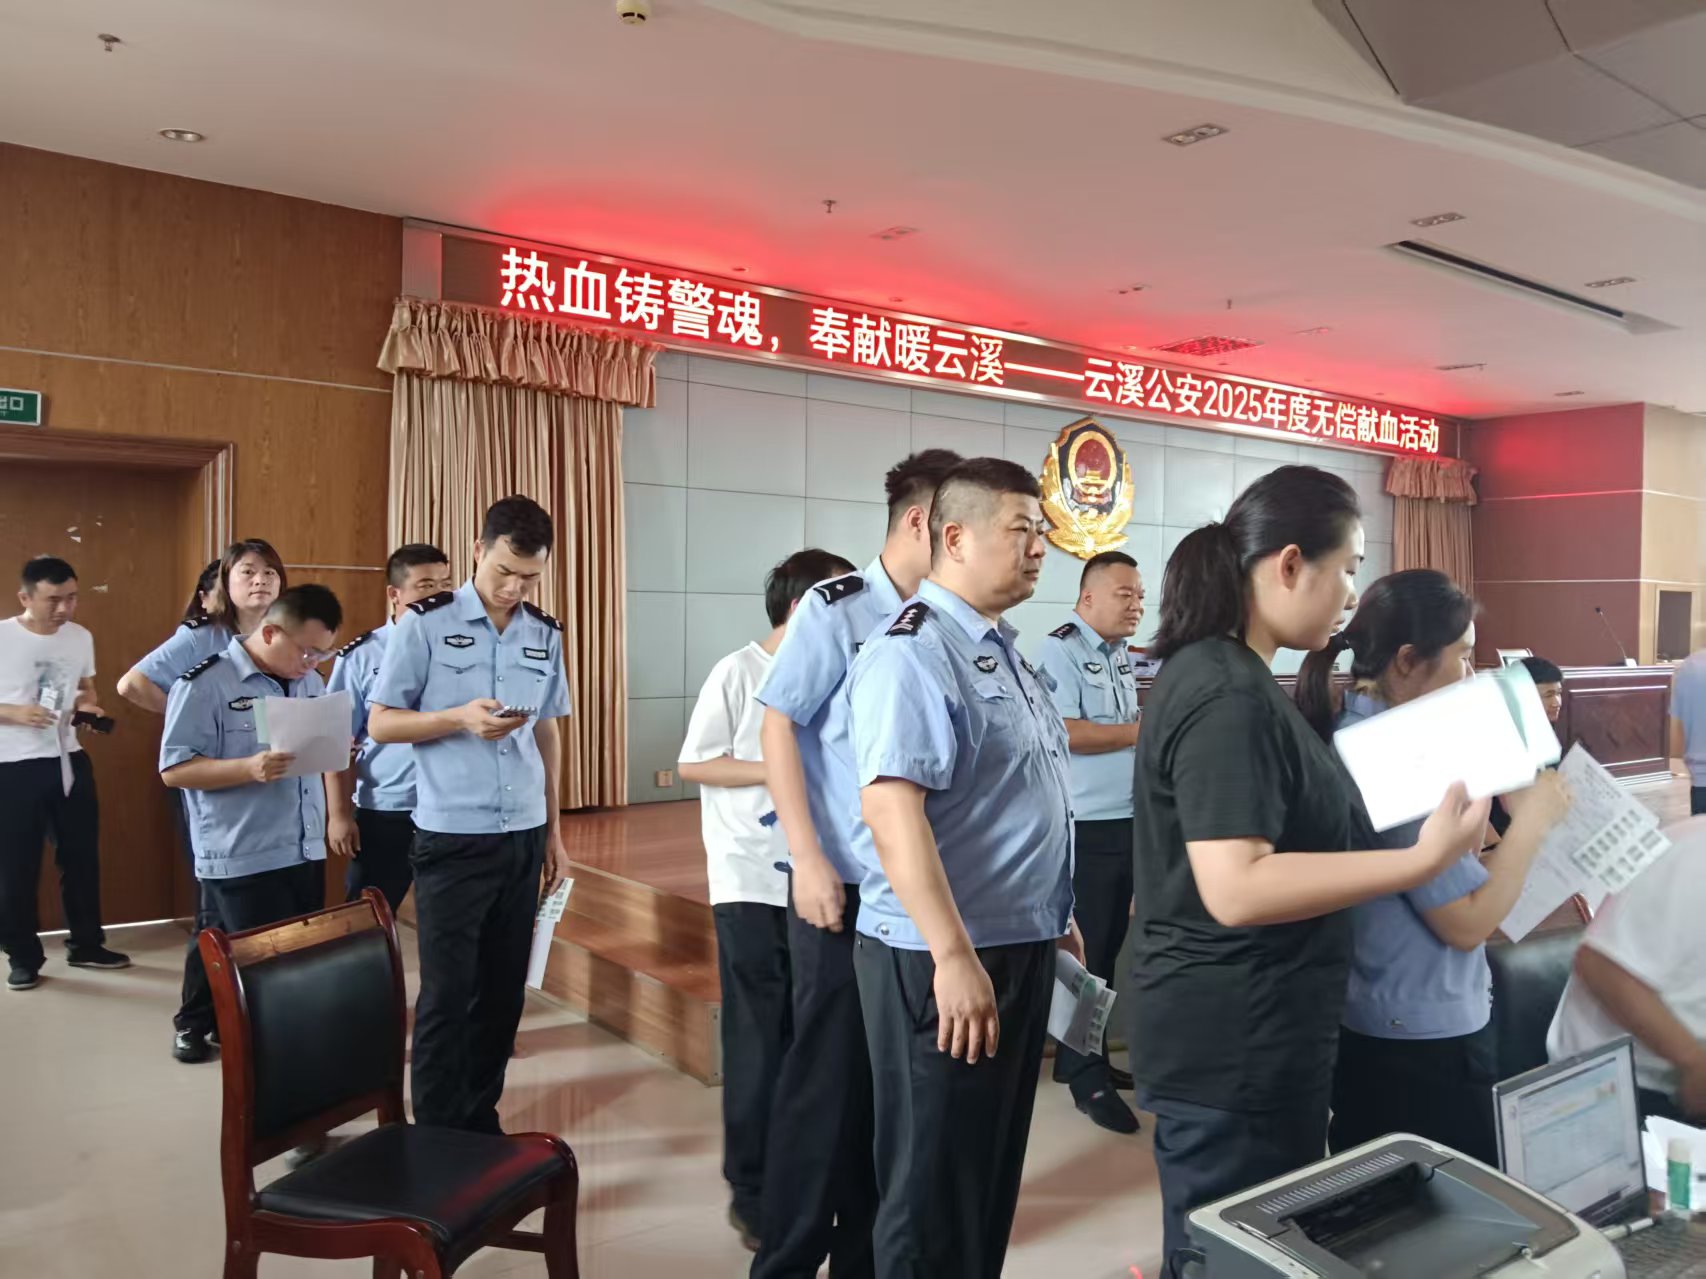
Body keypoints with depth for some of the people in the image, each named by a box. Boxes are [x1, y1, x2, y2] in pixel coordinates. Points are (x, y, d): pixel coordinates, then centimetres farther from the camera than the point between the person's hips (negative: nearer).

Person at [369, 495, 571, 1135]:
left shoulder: (546, 634, 7)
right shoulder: (425, 623, -6)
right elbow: (380, 723, -3)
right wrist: (460, 719, -20)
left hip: (524, 839, 4)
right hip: (452, 840, -4)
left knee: (504, 990, 12)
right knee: (447, 995, 2)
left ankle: (481, 1122, 27)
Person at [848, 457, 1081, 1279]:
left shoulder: (1001, 650, 13)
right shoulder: (913, 653, -18)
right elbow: (891, 810, -27)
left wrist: (1053, 918, 23)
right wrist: (954, 956, -29)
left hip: (1019, 948, 9)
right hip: (946, 959, -9)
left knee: (993, 1170, 22)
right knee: (936, 1184, 6)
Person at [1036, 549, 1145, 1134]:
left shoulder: (1121, 657, 15)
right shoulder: (1060, 650, -12)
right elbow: (1062, 732, -22)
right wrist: (1140, 732, -13)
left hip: (1128, 822, 9)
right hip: (1085, 826, -9)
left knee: (1109, 946, 14)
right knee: (1087, 950, -1)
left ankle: (1079, 1057, 27)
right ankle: (1089, 1078, 9)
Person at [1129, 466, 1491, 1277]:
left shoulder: (1216, 671, 10)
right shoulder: (1230, 695, -23)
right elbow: (1238, 889, -29)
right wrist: (1423, 860, -28)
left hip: (1242, 1030, 10)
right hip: (1233, 1042, -10)